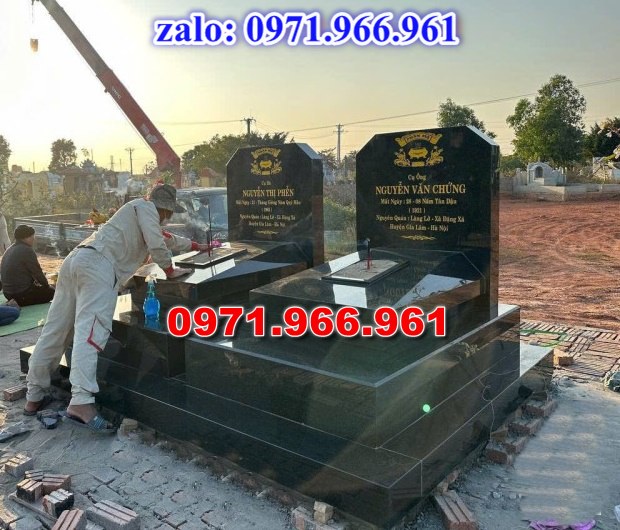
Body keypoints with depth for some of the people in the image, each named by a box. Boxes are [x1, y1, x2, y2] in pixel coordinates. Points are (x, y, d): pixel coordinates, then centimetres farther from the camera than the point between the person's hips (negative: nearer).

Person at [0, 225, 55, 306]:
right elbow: (37, 272, -12)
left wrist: (34, 281, 16)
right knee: (51, 292, 0)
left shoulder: (9, 250, 12)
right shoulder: (27, 250, -18)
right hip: (22, 295, -10)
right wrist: (46, 285, 4)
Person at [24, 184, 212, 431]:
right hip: (98, 264, -10)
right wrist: (170, 270, 11)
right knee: (91, 331, -22)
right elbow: (156, 244, -4)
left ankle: (34, 397, 18)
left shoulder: (138, 212, 37)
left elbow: (167, 238, 51)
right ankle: (81, 402, -34)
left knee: (56, 331, 10)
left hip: (75, 260, 10)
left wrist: (196, 246, 60)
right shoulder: (145, 207, 10)